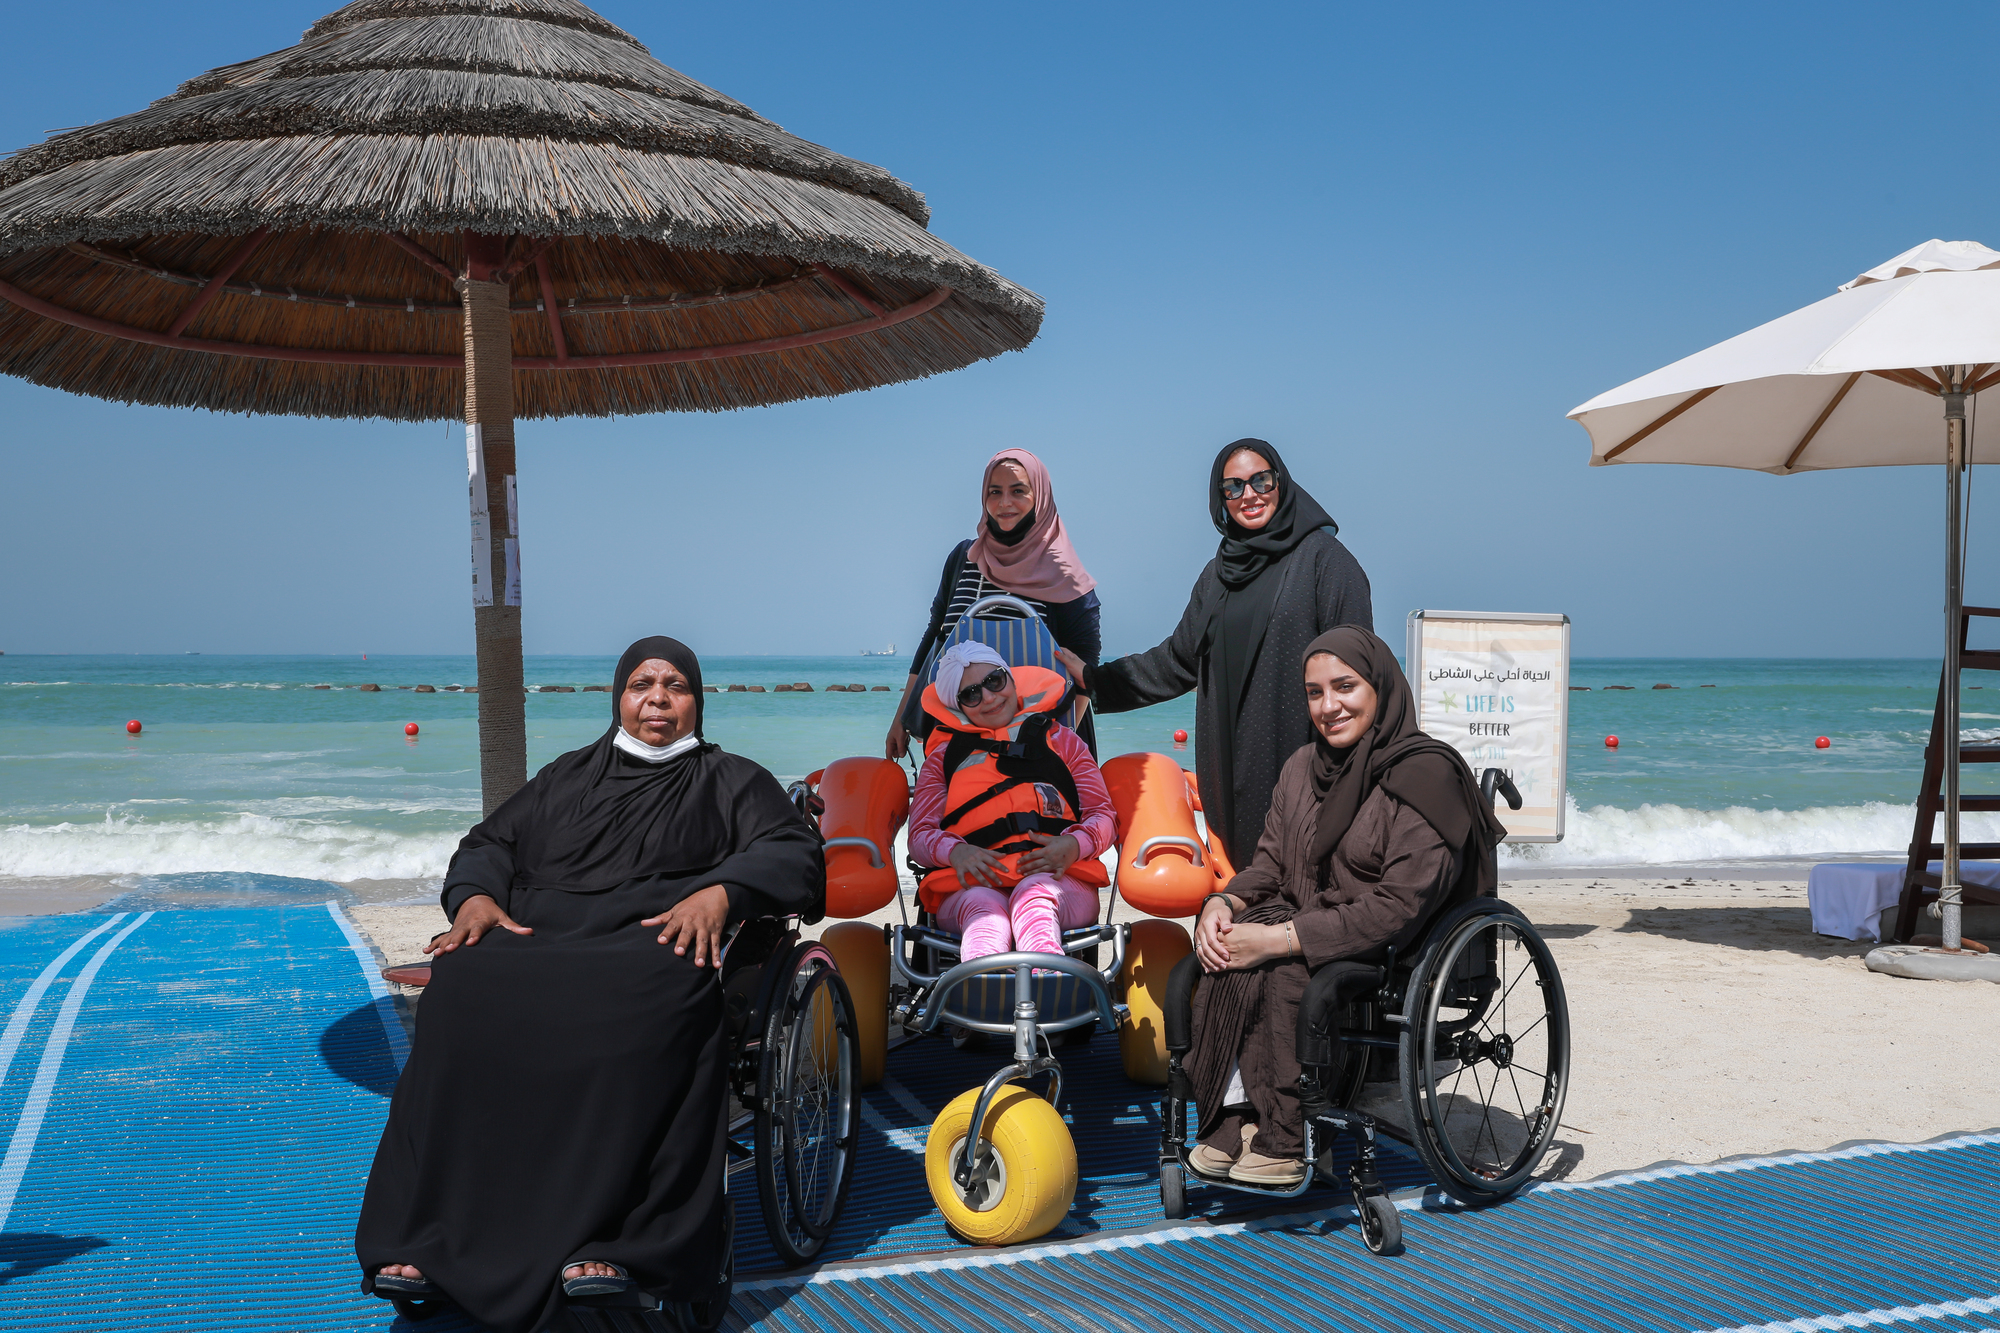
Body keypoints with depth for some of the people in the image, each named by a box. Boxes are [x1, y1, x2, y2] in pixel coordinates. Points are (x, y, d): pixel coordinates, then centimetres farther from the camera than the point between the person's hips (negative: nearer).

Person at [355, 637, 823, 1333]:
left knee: (649, 1002, -40)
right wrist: (476, 896, 3)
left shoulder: (732, 781, 21)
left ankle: (603, 1239, -43)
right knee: (462, 985, -31)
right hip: (538, 940, 3)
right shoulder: (569, 776, 31)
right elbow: (490, 842, 27)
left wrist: (719, 891, -13)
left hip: (658, 941, -2)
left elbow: (796, 855, 6)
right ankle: (424, 1238, -33)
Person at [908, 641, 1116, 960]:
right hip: (971, 885, 0)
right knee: (983, 907, -36)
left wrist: (1074, 846, -7)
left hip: (1058, 879, 0)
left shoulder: (1059, 739, 28)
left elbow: (1104, 815, 19)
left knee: (1035, 896, -37)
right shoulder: (944, 755, 29)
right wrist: (955, 851, -8)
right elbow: (920, 834, 17)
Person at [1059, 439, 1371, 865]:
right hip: (1232, 757, 5)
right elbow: (1179, 658, 19)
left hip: (1299, 750, -5)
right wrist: (1094, 679, 14)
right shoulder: (1218, 574, 17)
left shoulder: (1323, 557, -1)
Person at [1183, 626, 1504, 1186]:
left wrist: (1279, 938, -25)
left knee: (1277, 968, -31)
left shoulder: (1424, 774, -15)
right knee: (1226, 951, -23)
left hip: (1397, 960, -6)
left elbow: (1399, 909, -21)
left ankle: (1281, 1141, -17)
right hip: (1308, 926, 6)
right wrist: (1223, 902, -11)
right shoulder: (1304, 767, 9)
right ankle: (1240, 1118, -19)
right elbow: (1269, 864, 13)